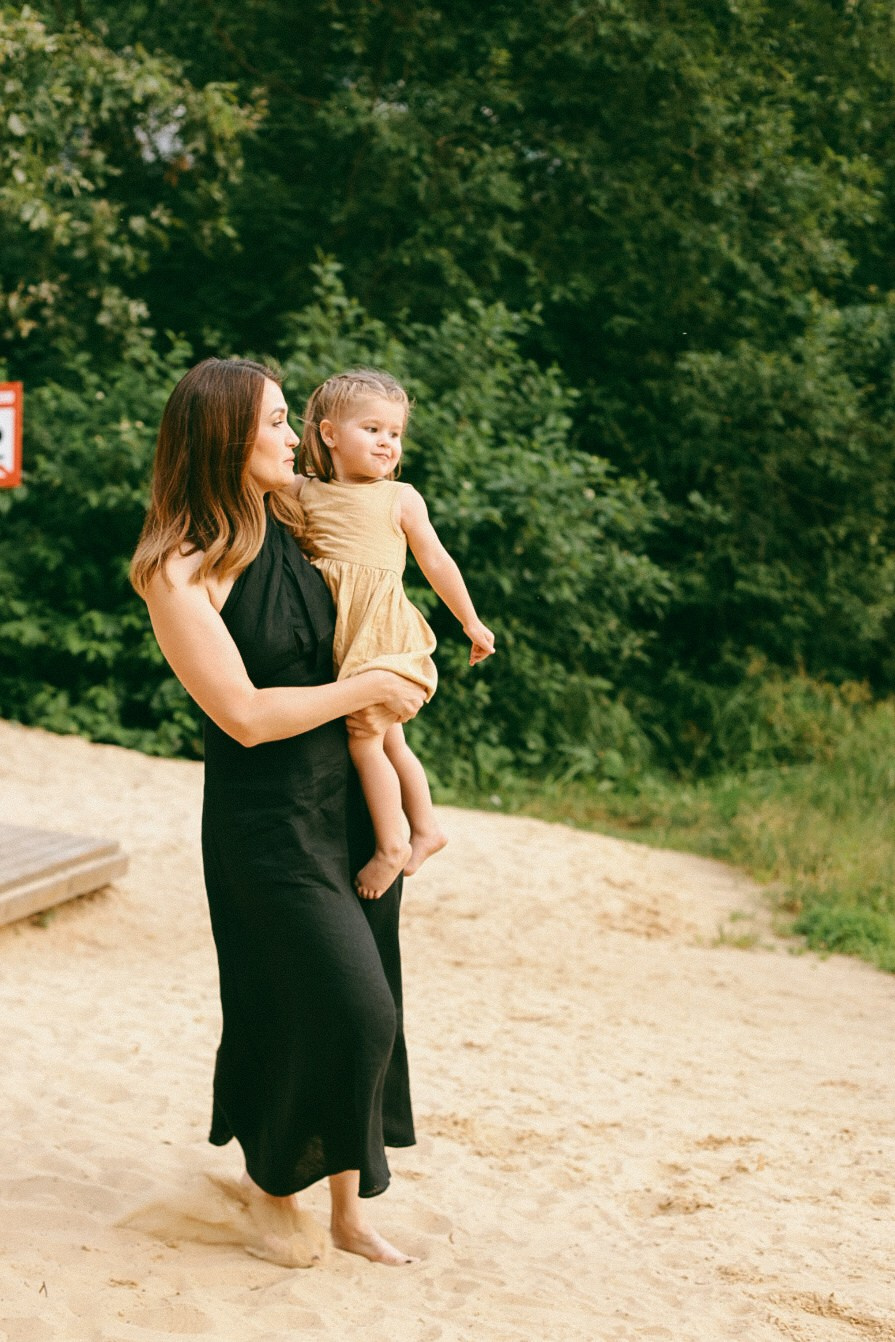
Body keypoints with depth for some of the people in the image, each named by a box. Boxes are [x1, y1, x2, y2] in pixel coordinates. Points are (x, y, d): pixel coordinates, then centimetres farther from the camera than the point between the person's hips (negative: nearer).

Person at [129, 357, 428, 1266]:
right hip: (268, 823, -7)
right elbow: (246, 715, -20)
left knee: (363, 1010, 10)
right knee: (346, 1008, -6)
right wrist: (367, 688, -12)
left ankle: (347, 1210, 24)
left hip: (350, 804, 7)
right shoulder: (180, 571, -17)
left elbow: (347, 633, 26)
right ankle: (270, 1175, 20)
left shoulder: (289, 529, 5)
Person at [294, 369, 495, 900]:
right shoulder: (303, 492, 7)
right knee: (390, 739, 14)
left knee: (365, 737, -8)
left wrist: (472, 623, 14)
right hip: (334, 633, 4)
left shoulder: (399, 498, 2)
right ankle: (426, 827, 30)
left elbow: (437, 563, 8)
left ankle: (392, 844, 5)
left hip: (381, 630, -4)